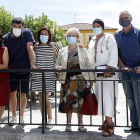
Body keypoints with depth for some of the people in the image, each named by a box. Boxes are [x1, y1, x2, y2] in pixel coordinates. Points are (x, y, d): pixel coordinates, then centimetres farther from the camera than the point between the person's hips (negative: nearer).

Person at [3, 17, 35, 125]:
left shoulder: (27, 33, -8)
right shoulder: (6, 38, -7)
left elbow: (30, 48, -15)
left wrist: (32, 64, -21)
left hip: (25, 69, -1)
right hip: (12, 70, 1)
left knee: (23, 94, 5)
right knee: (12, 93, 2)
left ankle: (22, 116, 20)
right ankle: (14, 116, 18)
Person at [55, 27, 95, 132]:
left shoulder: (83, 50, 8)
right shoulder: (62, 51, 9)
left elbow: (88, 65, 9)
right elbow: (57, 64, 12)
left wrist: (92, 78, 5)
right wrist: (58, 67, -12)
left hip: (80, 79, 0)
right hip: (67, 80, 1)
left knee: (80, 101, 1)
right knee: (68, 101, 1)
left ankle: (81, 124, 12)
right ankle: (69, 123, 14)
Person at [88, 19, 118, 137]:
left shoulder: (109, 38, 0)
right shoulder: (92, 41, 19)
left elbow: (113, 54, -8)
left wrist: (109, 68, -19)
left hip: (107, 71, -6)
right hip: (96, 72, 7)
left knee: (107, 96, -14)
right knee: (100, 96, 5)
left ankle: (110, 125, -15)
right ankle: (107, 120, 13)